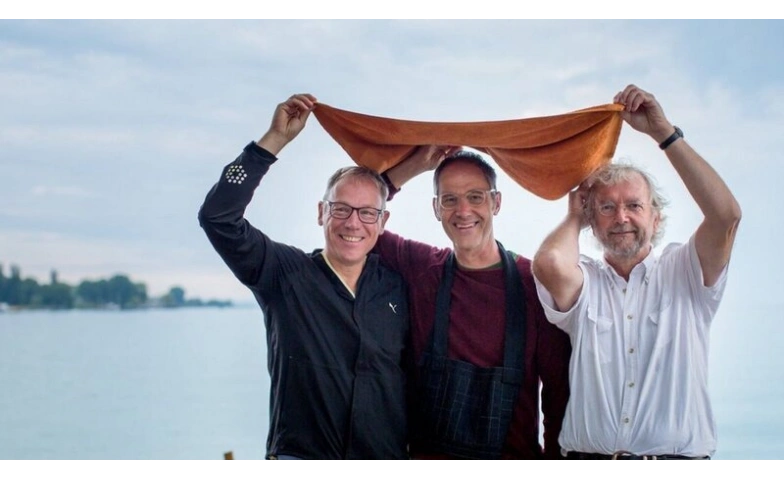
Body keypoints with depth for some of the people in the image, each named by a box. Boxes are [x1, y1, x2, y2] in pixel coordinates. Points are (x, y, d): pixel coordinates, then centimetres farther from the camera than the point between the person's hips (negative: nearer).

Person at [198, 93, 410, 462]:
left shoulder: (399, 285, 6)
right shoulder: (285, 273, 1)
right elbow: (217, 217, -10)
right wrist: (275, 140, -12)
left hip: (388, 465, 3)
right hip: (301, 460, -2)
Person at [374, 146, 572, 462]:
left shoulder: (534, 281, -6)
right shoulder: (419, 269, 0)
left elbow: (558, 388, -4)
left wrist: (555, 462, -7)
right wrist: (416, 165, -6)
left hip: (515, 458, -1)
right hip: (427, 456, 1)